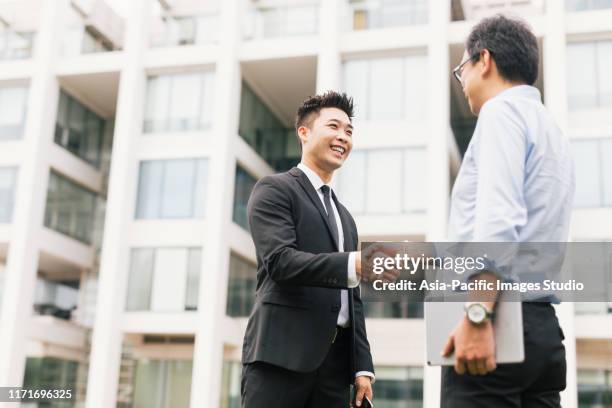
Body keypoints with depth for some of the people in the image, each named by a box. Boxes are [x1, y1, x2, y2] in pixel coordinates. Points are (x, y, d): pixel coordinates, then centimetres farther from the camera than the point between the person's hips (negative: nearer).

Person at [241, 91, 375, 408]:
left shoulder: (344, 217, 25)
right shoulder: (275, 189, 2)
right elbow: (280, 260, -14)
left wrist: (362, 365, 12)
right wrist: (355, 264, -27)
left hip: (335, 361, 7)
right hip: (282, 353, -7)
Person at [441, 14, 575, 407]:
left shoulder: (503, 110, -3)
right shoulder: (553, 131, 24)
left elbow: (499, 216, -19)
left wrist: (477, 315, -25)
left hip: (498, 317, -9)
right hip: (542, 324, 9)